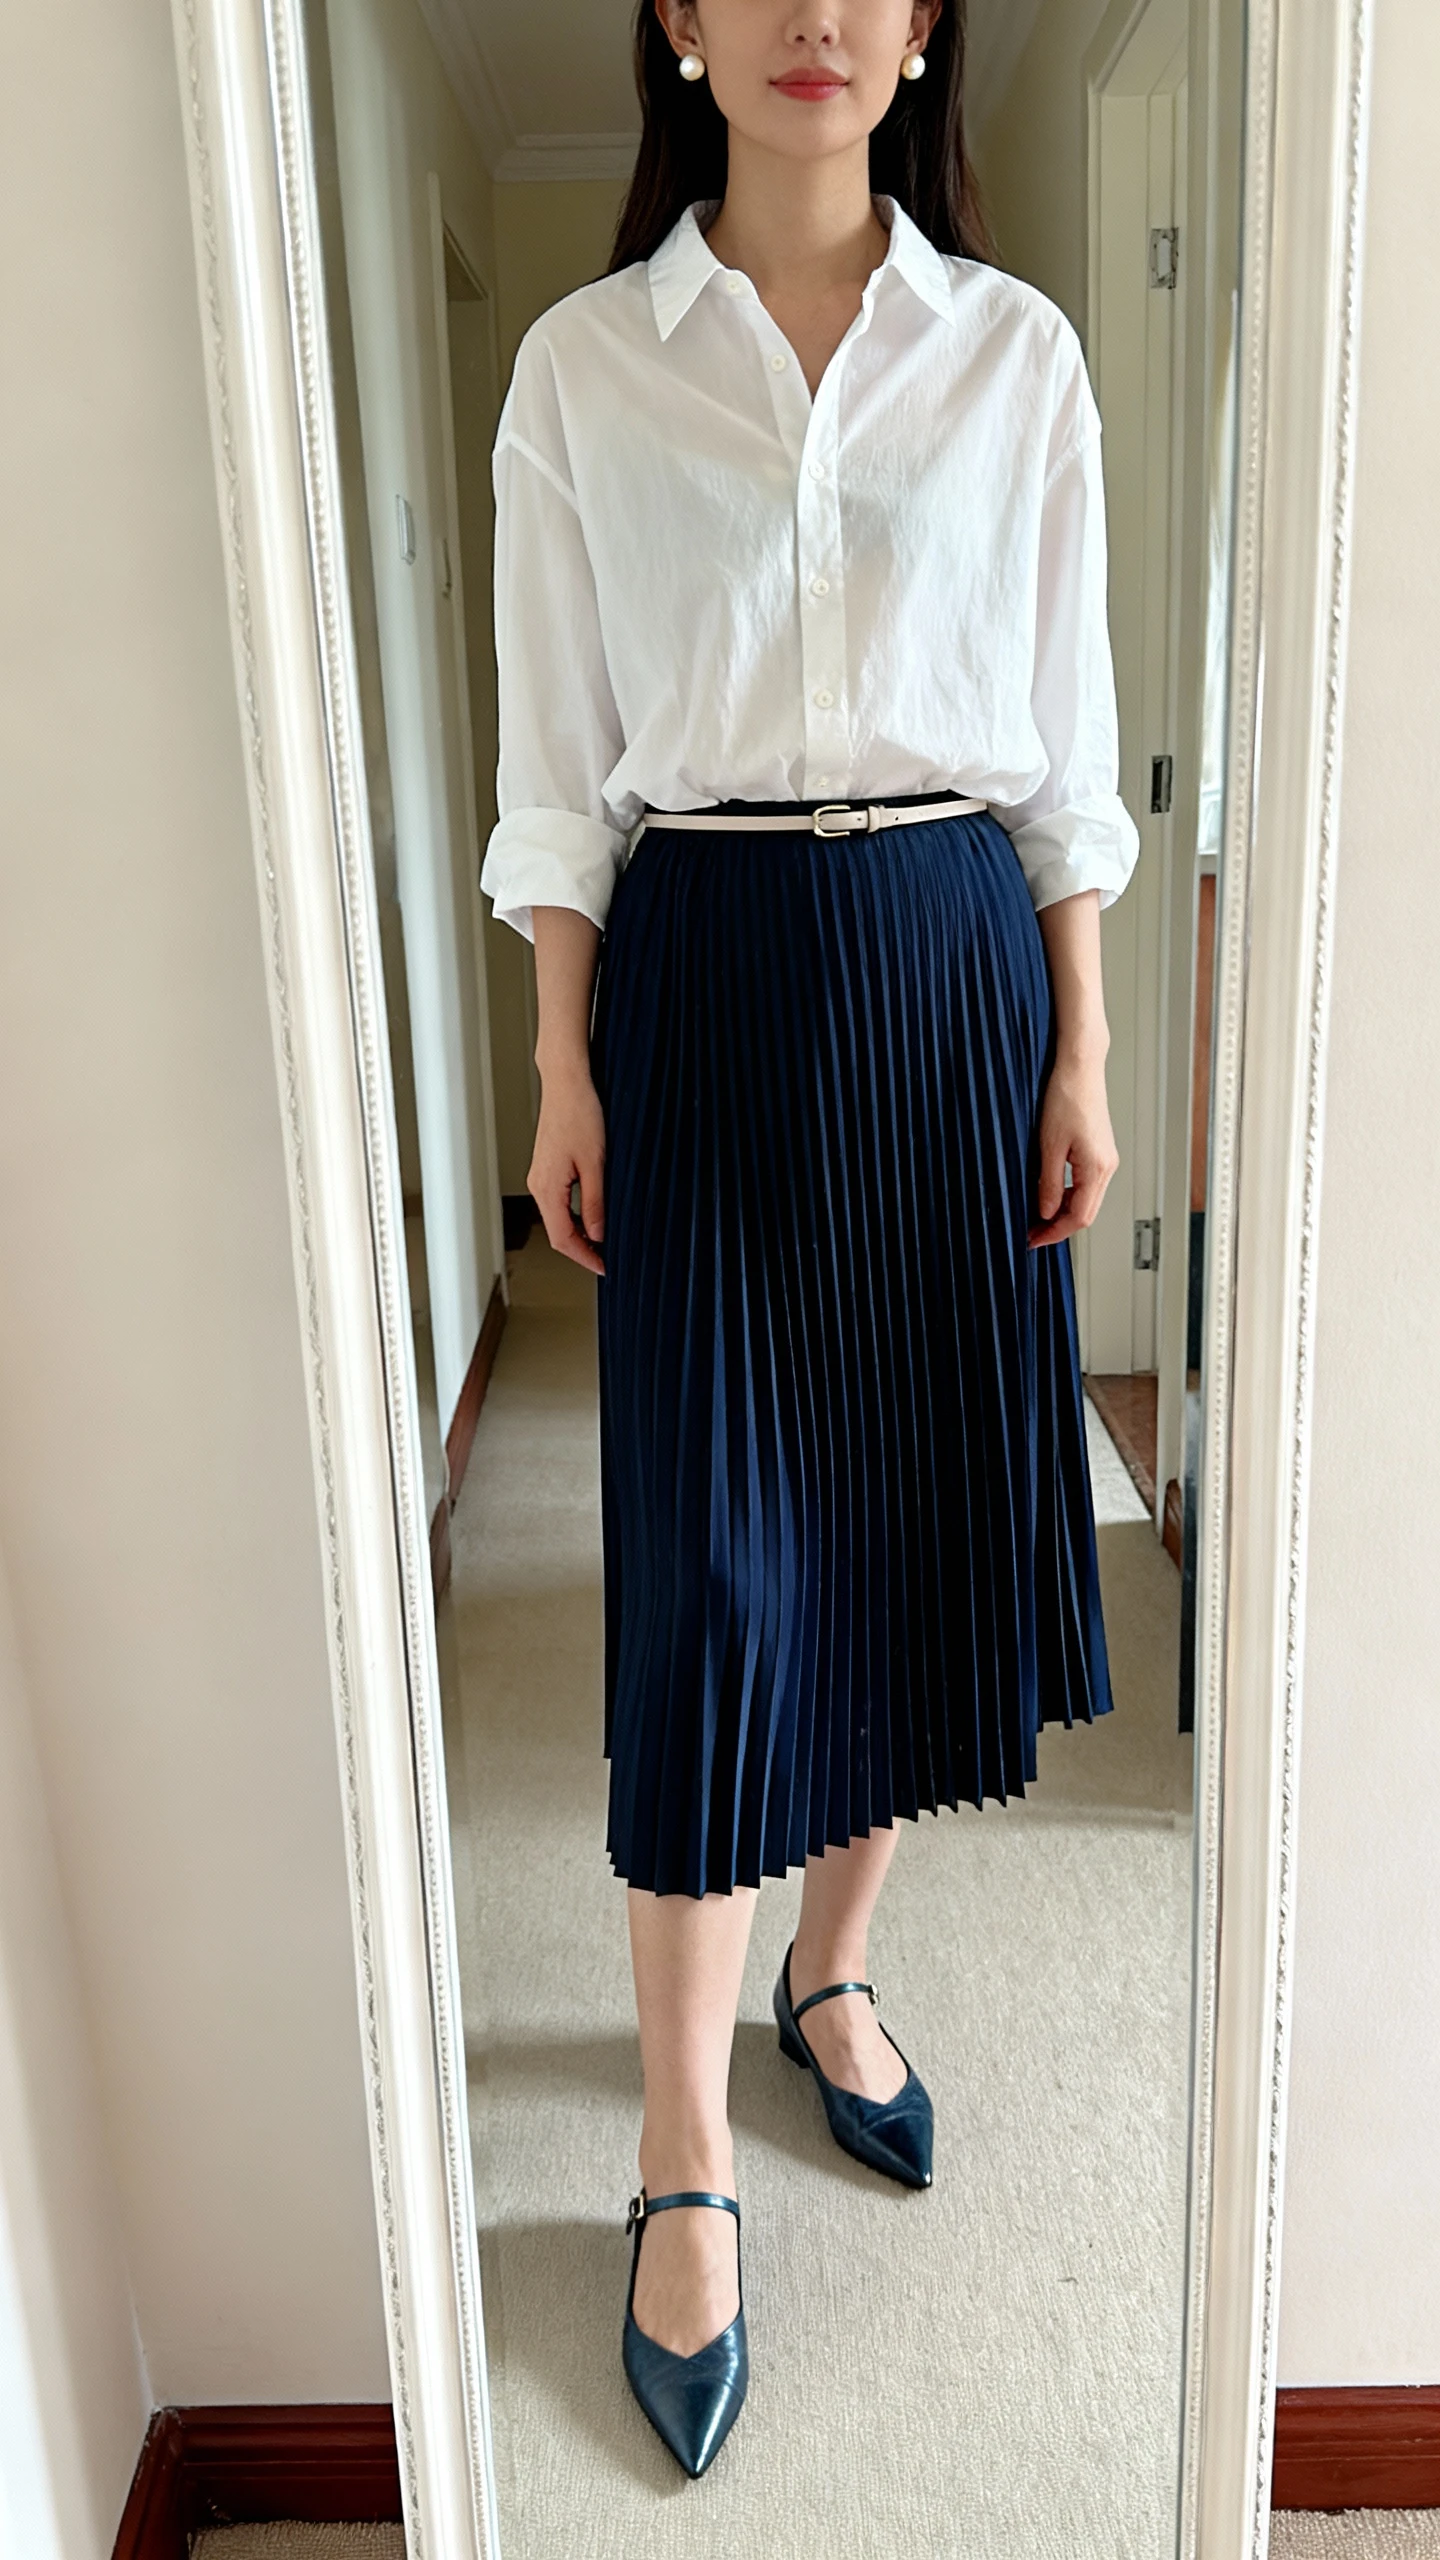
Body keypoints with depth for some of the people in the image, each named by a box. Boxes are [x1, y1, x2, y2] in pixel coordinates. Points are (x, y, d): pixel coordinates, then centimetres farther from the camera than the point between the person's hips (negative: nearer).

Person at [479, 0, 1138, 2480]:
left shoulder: (1014, 349, 8)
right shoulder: (585, 361, 5)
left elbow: (1066, 741, 7)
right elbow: (559, 765, 3)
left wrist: (1082, 1050, 2)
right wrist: (563, 1070, -3)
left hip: (956, 970, 2)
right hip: (703, 976, -2)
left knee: (921, 1508, 7)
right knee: (714, 1557, -3)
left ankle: (831, 1971, 32)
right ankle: (685, 2160, 13)